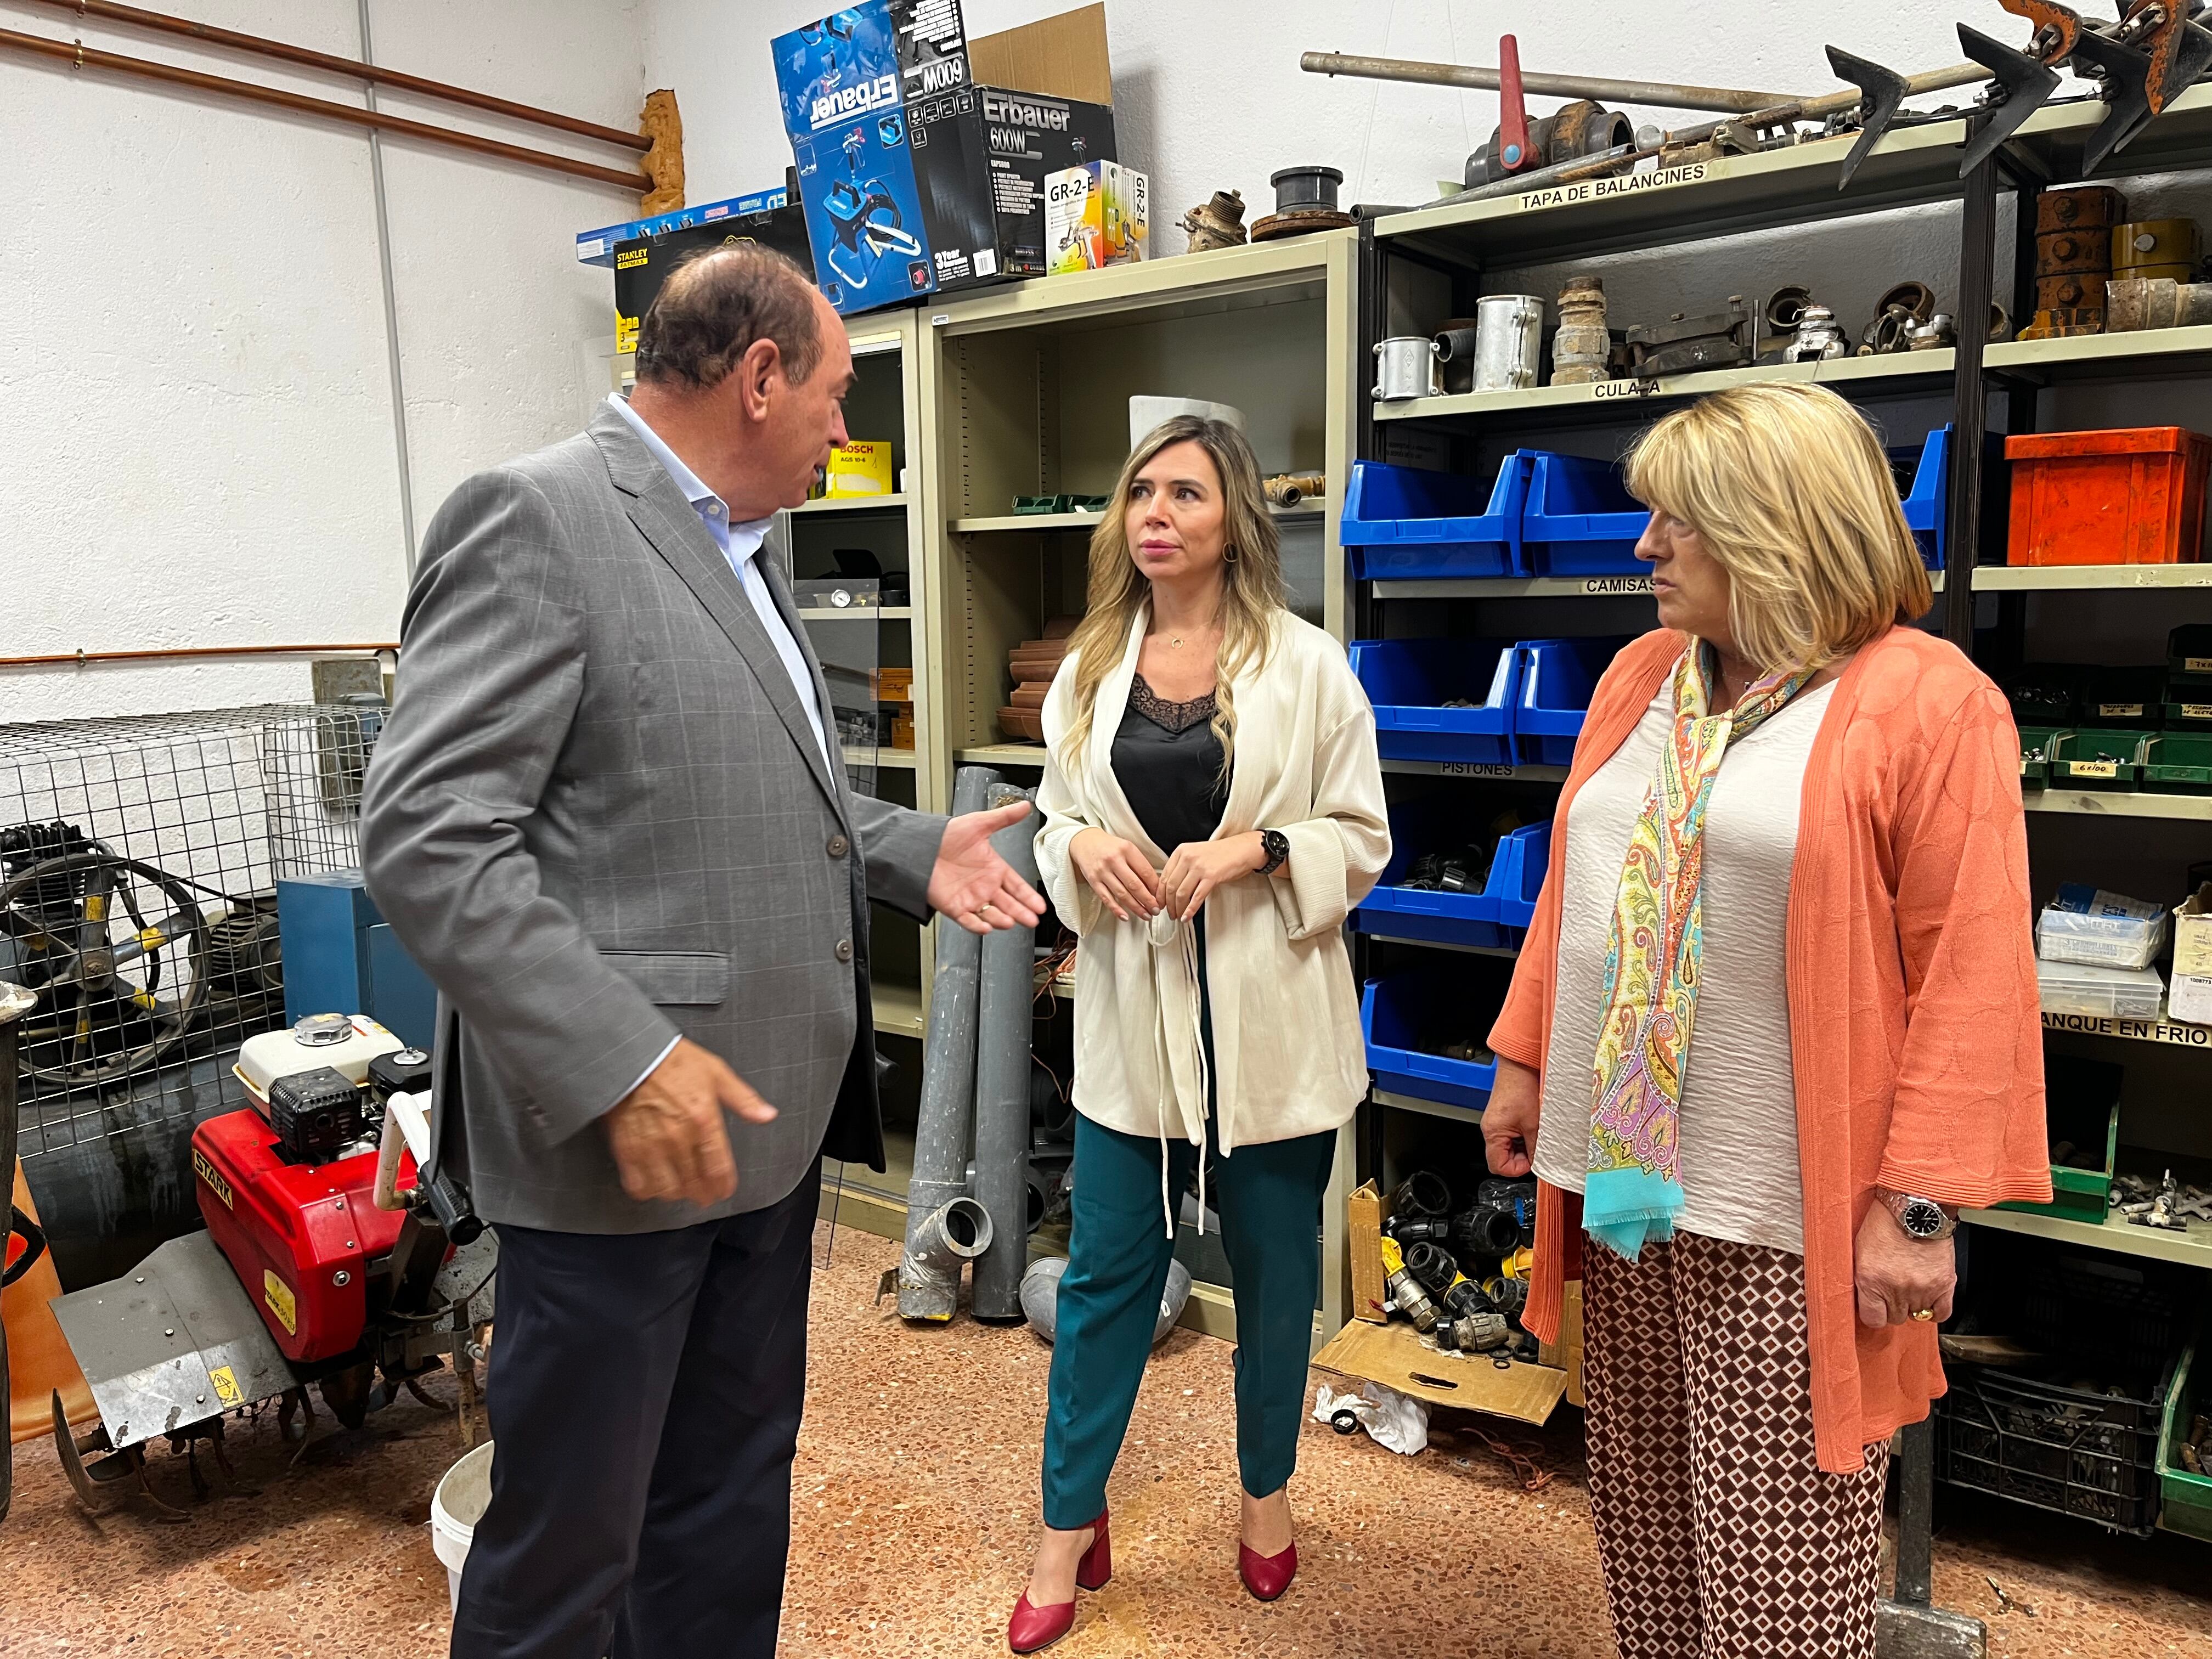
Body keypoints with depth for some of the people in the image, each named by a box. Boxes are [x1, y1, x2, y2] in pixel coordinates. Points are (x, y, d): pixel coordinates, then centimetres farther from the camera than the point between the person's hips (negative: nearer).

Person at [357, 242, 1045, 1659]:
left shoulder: (738, 547, 15)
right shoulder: (537, 516, -13)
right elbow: (427, 833, -20)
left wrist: (911, 851, 9)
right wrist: (618, 1064, -25)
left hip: (771, 1121, 9)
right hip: (622, 1137, -9)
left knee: (733, 1499, 22)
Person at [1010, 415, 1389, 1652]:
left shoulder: (1307, 665, -4)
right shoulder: (1090, 668, 5)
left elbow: (1365, 842, -2)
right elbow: (1054, 821, 12)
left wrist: (1255, 852, -19)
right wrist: (1082, 847, -11)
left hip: (1269, 1016, -2)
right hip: (1135, 1009, 2)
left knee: (1275, 1266, 14)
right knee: (1105, 1271, 9)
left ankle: (1268, 1491, 39)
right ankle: (1071, 1528, 27)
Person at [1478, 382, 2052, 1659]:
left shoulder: (1929, 702, -10)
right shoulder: (1643, 675, 10)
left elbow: (1971, 975, -13)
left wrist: (1918, 1203, -15)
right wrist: (1526, 1062, 13)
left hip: (1785, 1219, -6)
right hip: (1619, 1176, 6)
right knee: (1645, 1527, 19)